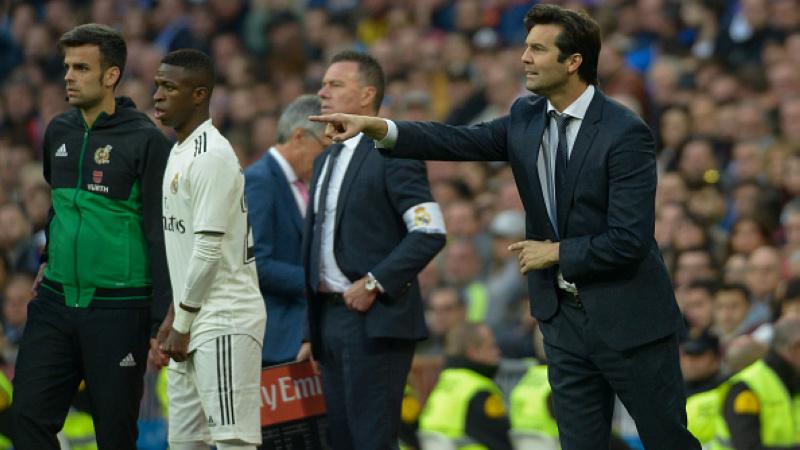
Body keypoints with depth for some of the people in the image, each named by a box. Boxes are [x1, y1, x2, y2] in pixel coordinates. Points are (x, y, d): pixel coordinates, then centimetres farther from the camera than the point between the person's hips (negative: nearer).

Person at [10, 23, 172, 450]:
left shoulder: (145, 140, -9)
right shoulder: (58, 131, 9)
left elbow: (161, 232, -11)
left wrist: (163, 321, -15)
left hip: (118, 308, -6)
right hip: (55, 301, 6)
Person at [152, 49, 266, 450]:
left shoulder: (212, 156, -14)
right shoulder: (178, 153, 17)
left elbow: (209, 249, -18)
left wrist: (183, 324, -14)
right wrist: (173, 316, 19)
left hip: (224, 323, -10)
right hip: (193, 326, 10)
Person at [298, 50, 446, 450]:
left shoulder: (393, 154, -8)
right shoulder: (326, 161, 18)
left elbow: (430, 233, -17)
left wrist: (374, 283, -19)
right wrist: (313, 334, 17)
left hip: (375, 320, -8)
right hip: (330, 317, 8)